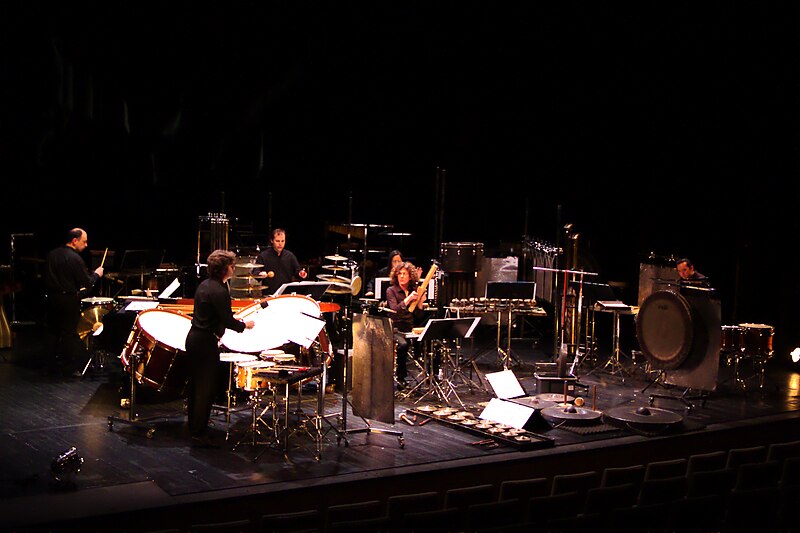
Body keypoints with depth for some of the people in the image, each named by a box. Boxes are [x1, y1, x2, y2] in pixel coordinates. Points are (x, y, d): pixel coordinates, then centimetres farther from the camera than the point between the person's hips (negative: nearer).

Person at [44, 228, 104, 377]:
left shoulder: (51, 254, 5)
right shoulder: (75, 259, -17)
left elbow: (47, 277, 14)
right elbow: (87, 283, -16)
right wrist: (96, 274, 4)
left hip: (51, 297, 7)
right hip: (68, 300, -7)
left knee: (53, 331, 14)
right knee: (69, 334, 2)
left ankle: (54, 364, 23)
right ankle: (69, 368, 8)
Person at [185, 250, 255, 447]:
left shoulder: (204, 284, 9)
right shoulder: (219, 291, -20)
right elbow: (228, 322, -20)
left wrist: (232, 319, 19)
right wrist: (244, 325, -3)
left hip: (193, 338, 10)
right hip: (206, 342, -10)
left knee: (195, 385, 17)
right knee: (206, 388, -3)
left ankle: (194, 426, 29)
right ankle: (199, 434, 0)